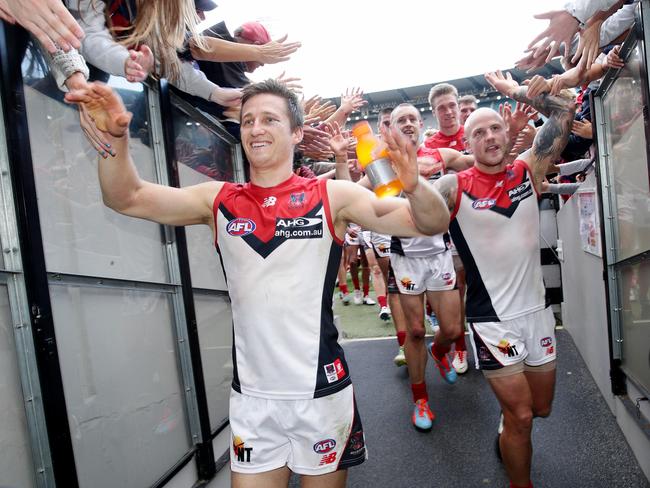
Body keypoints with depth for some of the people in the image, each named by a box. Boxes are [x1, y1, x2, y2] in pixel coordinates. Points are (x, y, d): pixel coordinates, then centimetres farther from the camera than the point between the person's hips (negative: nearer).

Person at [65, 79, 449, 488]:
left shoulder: (332, 196, -7)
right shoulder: (219, 200, 1)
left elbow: (431, 224, -10)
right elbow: (127, 198, -4)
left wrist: (413, 183, -31)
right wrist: (117, 137, -22)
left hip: (321, 393, -1)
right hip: (251, 397, 2)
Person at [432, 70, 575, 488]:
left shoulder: (528, 170, 1)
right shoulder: (454, 188, -10)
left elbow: (565, 111, 3)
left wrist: (516, 91, -1)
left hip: (537, 311, 5)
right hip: (493, 320, -4)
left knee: (541, 407, 20)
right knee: (521, 417, 4)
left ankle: (508, 434, 53)